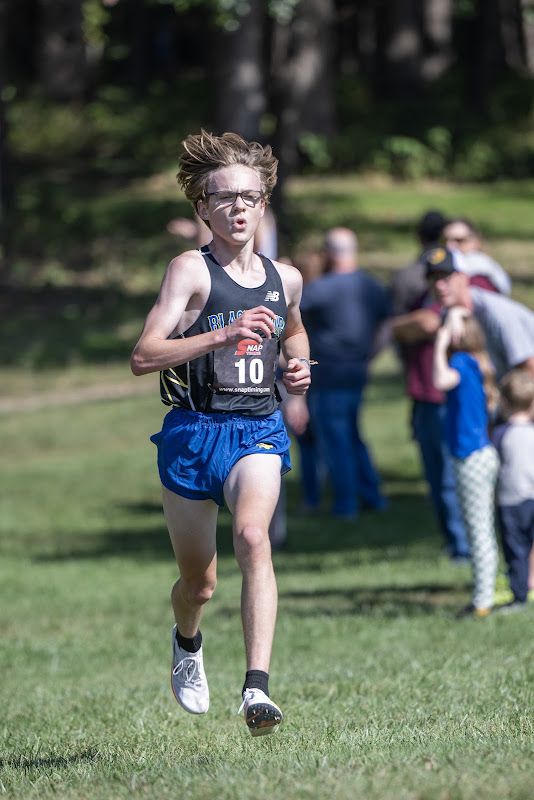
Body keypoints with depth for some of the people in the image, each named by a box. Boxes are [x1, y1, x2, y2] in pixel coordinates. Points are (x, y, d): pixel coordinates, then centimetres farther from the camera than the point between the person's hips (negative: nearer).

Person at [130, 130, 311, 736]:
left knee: (252, 537, -28)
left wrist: (299, 366, 11)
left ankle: (257, 689, -36)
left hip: (259, 431, 2)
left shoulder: (285, 278, 8)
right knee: (198, 583, 11)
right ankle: (187, 642, 49)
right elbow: (143, 357, -18)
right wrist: (221, 336, -28)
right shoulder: (191, 270, -8)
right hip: (194, 429, -2)